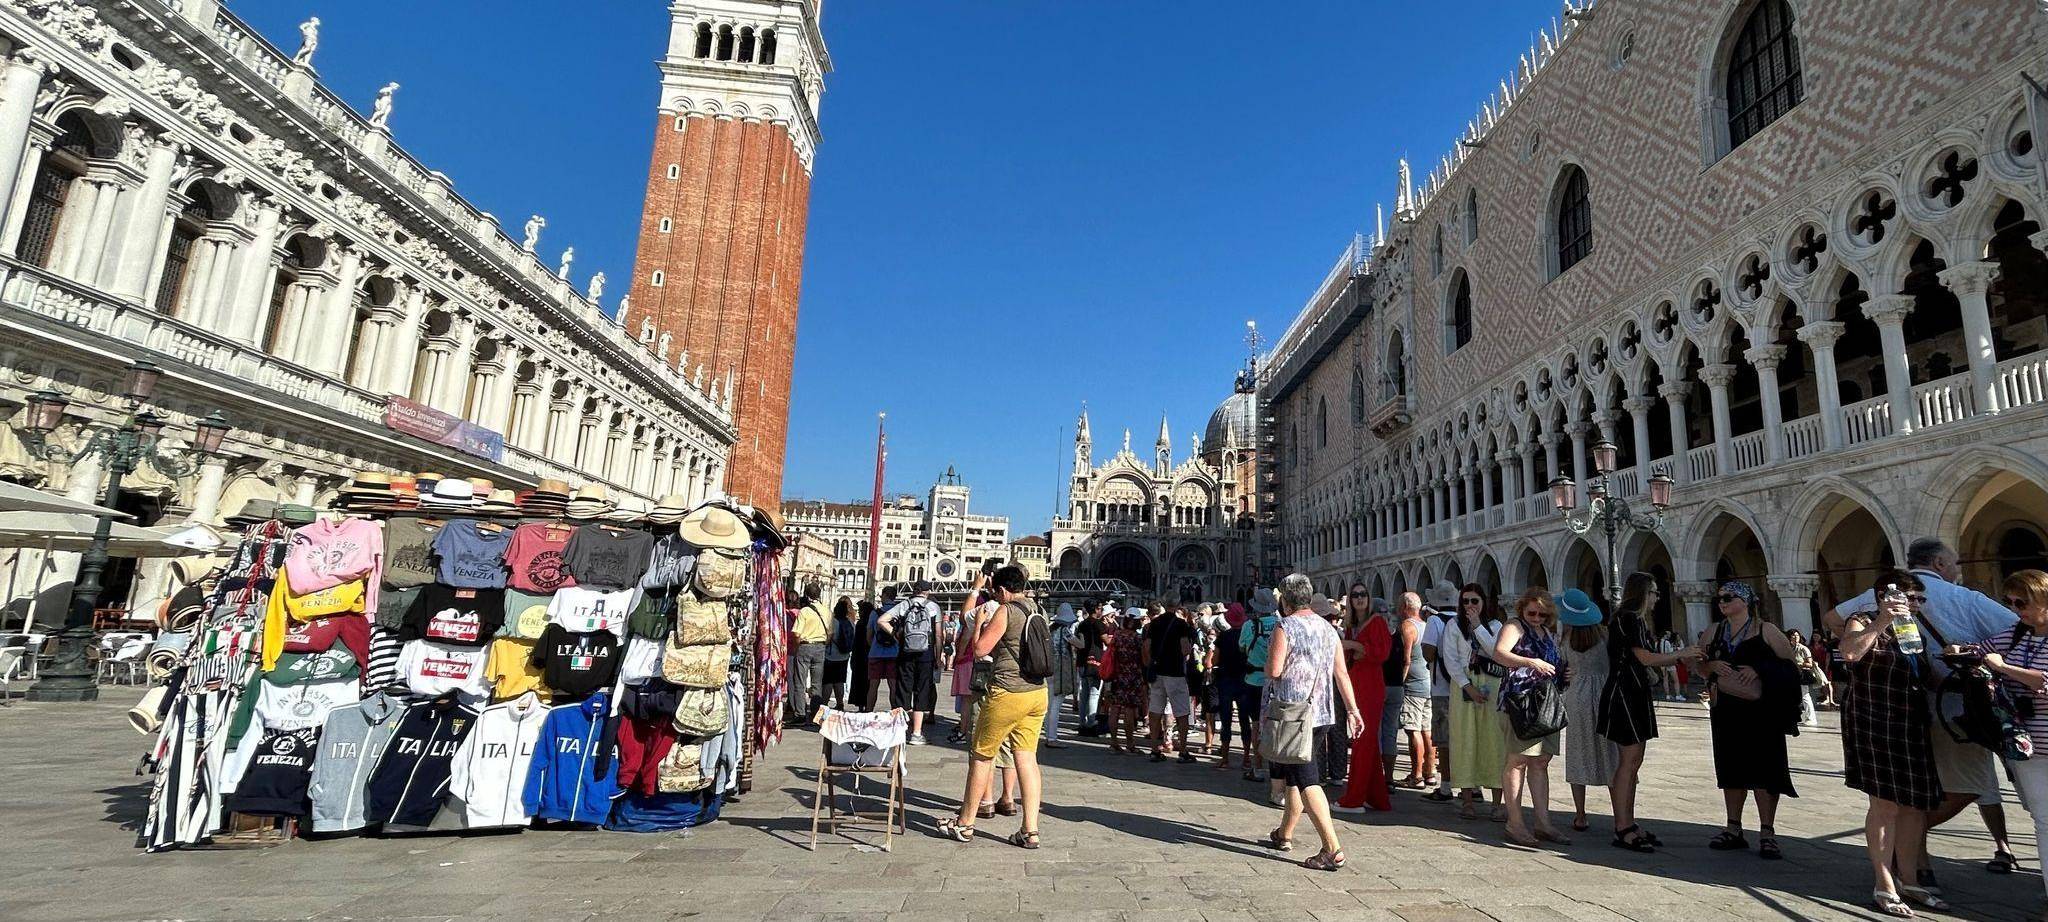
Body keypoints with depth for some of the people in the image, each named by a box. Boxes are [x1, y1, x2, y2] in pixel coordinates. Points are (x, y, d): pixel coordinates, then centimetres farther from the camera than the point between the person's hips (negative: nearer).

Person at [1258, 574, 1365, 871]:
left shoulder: (1285, 627, -12)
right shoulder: (1327, 628, 10)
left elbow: (1273, 671, -18)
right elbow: (1341, 673, 9)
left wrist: (1268, 663, 4)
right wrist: (1353, 709, 13)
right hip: (1320, 712, 8)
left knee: (1305, 779, -8)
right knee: (1295, 774, 20)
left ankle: (1333, 849, -13)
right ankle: (1284, 834, 31)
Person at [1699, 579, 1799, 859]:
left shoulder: (1766, 631, -1)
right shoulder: (1712, 633, 11)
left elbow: (1789, 663, -4)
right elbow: (1698, 665, 16)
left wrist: (1758, 670, -17)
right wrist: (1712, 666, -5)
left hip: (1761, 710, -4)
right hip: (1725, 709, 4)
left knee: (1764, 768, -5)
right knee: (1731, 767, 8)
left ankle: (1767, 833, 4)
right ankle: (1734, 829, 16)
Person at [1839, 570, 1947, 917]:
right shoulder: (1863, 623, -7)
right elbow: (1850, 652, -28)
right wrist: (1881, 623, -31)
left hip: (1913, 728, 8)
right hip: (1875, 727, -7)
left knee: (1914, 806, 9)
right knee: (1885, 805, -6)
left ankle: (1908, 881, 21)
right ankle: (1885, 887, 1)